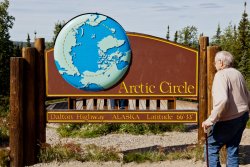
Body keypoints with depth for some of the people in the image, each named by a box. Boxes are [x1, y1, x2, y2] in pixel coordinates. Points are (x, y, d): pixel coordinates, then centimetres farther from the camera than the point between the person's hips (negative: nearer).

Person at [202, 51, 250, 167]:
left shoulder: (221, 75, -15)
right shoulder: (238, 74, 10)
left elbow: (222, 100, -29)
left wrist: (211, 120, -28)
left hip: (228, 120, -8)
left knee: (211, 147, 1)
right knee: (233, 149, 14)